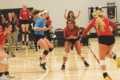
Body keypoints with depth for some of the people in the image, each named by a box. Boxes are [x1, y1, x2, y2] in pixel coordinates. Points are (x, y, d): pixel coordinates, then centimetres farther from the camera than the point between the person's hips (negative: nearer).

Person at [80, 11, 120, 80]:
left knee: (102, 58, 7)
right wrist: (113, 32, 50)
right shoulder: (106, 20, 23)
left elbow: (85, 31, 11)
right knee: (107, 53, 29)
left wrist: (81, 42, 14)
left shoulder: (94, 21, 15)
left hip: (102, 38, -3)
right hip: (111, 37, 3)